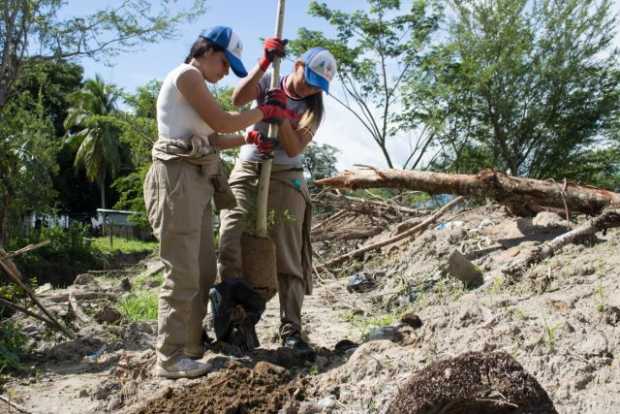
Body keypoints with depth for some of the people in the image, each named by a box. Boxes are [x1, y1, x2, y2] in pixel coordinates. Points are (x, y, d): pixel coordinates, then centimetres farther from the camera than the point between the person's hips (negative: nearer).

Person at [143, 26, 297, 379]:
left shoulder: (196, 85, 26)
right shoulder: (187, 75, -3)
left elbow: (212, 139, 22)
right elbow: (222, 122, -8)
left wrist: (250, 138, 14)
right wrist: (264, 112, 4)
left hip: (196, 181, 10)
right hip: (178, 177, -10)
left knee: (205, 271, 10)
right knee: (183, 273, -9)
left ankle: (191, 347, 18)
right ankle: (170, 359, -1)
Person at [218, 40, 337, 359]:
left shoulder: (313, 108, 5)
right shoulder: (268, 81, 7)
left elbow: (294, 148, -8)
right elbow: (238, 99, -14)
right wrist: (264, 63, -21)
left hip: (285, 178, 0)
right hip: (246, 170, 1)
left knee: (288, 255, -5)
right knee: (230, 244, -12)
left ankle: (291, 331, -1)